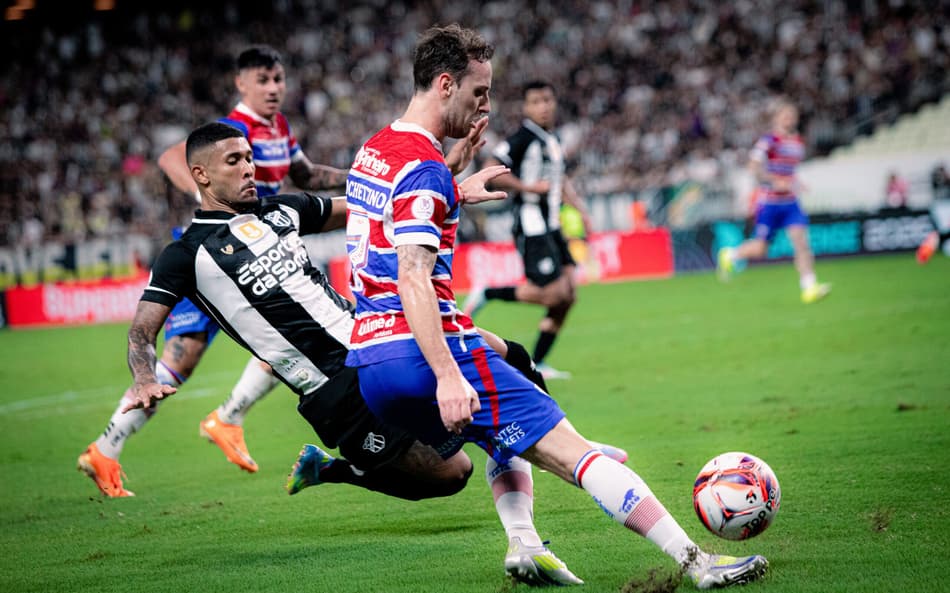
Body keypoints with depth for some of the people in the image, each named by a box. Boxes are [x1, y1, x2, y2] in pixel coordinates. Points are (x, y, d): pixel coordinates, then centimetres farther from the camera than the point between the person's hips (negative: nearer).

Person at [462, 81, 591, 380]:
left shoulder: (553, 139, 16)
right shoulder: (522, 138, -11)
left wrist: (579, 208, 20)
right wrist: (529, 187, -19)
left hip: (552, 226, 9)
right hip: (531, 226, -9)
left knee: (568, 294, 3)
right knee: (553, 294, -15)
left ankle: (538, 363, 10)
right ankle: (486, 295, 1)